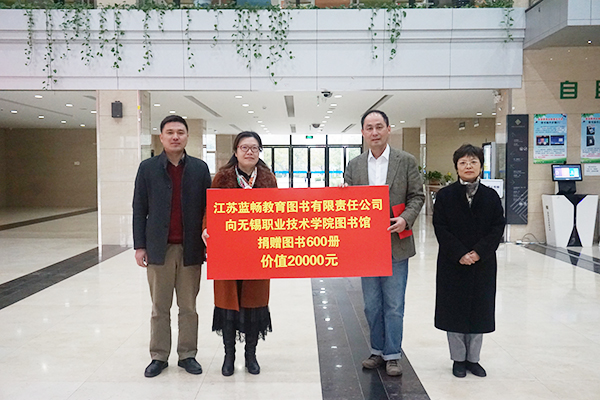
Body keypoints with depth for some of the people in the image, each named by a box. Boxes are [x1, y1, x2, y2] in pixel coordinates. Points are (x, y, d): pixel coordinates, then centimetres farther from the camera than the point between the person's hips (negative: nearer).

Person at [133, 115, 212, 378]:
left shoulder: (200, 168, 3)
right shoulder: (148, 168, 2)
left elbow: (207, 208, 4)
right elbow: (139, 209, 3)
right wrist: (139, 245, -1)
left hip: (190, 249, 0)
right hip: (159, 248, 0)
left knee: (188, 307, 10)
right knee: (160, 308, 10)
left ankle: (187, 355, 23)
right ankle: (159, 357, 23)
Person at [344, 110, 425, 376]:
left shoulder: (406, 161, 1)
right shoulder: (354, 165, 8)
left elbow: (417, 196, 0)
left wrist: (406, 219, -17)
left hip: (396, 245, -3)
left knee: (394, 305, 4)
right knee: (372, 305, 13)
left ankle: (392, 355, 19)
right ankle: (377, 351, 29)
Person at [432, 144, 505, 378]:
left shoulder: (491, 196, 2)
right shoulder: (445, 196, -3)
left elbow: (498, 228, -1)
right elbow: (441, 229, -7)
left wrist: (478, 252, -14)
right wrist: (459, 254, -16)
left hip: (483, 264, 2)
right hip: (452, 264, -2)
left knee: (479, 310, 10)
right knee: (454, 310, 6)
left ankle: (473, 358, 26)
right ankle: (458, 359, 22)